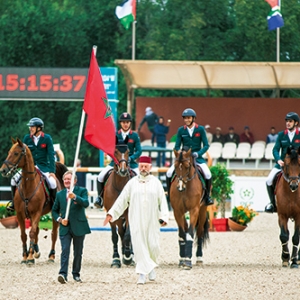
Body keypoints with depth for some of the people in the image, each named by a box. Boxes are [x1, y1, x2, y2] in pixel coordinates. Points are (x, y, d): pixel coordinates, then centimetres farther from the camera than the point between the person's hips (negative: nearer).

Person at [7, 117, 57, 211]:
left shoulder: (47, 138, -7)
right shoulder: (27, 138, -1)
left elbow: (51, 155, -8)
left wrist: (52, 171, -14)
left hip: (43, 166, -3)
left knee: (52, 182, -24)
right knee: (14, 179, -13)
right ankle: (13, 203, 1)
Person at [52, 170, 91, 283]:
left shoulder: (82, 191, 2)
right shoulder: (60, 194, 12)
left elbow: (86, 203, -17)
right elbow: (54, 210, 17)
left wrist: (75, 197, -33)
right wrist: (59, 219, -2)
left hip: (78, 227, -1)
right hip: (65, 227, 1)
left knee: (78, 252, 7)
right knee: (65, 251, -12)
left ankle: (76, 274, 19)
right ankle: (63, 274, -22)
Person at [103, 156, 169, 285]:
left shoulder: (156, 182, 5)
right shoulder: (132, 183, 6)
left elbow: (162, 201, 1)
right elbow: (121, 200, 6)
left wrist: (164, 217, -11)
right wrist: (111, 213, -1)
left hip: (152, 221, 0)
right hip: (136, 221, 0)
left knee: (153, 245, -1)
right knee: (139, 246, -3)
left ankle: (152, 266, 27)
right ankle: (142, 274, 0)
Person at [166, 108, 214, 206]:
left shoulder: (200, 129, -2)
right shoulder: (181, 130, 2)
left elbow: (206, 145, -3)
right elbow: (177, 146, 5)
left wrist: (198, 153, -18)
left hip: (197, 157, -2)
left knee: (208, 174, -25)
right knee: (169, 173, -18)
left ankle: (207, 195, -2)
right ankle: (170, 195, 2)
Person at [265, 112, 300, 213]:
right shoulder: (281, 135, 7)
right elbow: (275, 149, 0)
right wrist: (278, 160, -19)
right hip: (282, 164, 2)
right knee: (269, 180, -16)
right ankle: (272, 203, 0)